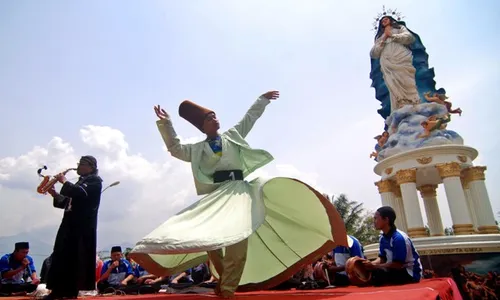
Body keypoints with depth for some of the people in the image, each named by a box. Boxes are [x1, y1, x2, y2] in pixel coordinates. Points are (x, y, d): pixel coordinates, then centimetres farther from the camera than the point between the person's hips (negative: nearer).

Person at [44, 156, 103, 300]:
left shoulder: (95, 180, -3)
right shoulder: (81, 181, 22)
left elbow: (81, 193, -22)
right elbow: (70, 202, 21)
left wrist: (64, 182, -12)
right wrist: (55, 194, 8)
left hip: (83, 225, -9)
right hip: (71, 223, 9)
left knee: (77, 257, -7)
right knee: (62, 256, 5)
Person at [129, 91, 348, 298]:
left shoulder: (232, 135, 18)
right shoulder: (198, 149, 15)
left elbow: (250, 117, 26)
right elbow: (175, 149, 6)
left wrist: (262, 99, 29)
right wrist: (165, 124, -2)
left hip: (238, 190, 0)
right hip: (215, 194, 1)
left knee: (238, 237, -14)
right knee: (209, 236, -11)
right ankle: (222, 278, 10)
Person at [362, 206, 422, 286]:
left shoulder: (399, 238, -24)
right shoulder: (383, 238, 2)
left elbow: (397, 264, -23)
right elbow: (382, 258, 5)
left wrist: (375, 266, -23)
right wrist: (371, 263, -15)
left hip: (410, 273, -8)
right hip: (397, 270, 8)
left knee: (378, 275, -28)